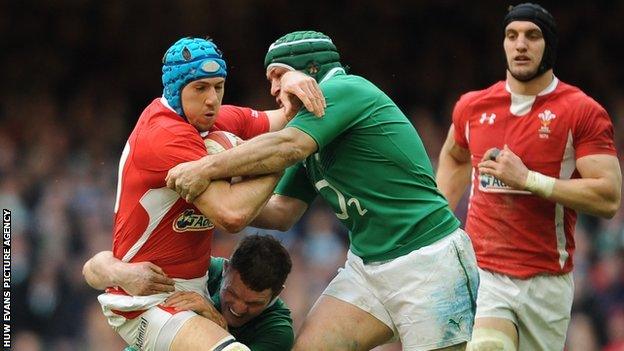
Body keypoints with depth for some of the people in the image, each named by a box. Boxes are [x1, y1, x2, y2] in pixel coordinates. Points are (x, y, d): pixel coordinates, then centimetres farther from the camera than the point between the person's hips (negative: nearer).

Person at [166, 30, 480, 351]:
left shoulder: (345, 90, -10)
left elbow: (285, 147, -23)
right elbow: (282, 213, 16)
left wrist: (205, 169, -21)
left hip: (427, 262, -9)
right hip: (366, 266, 9)